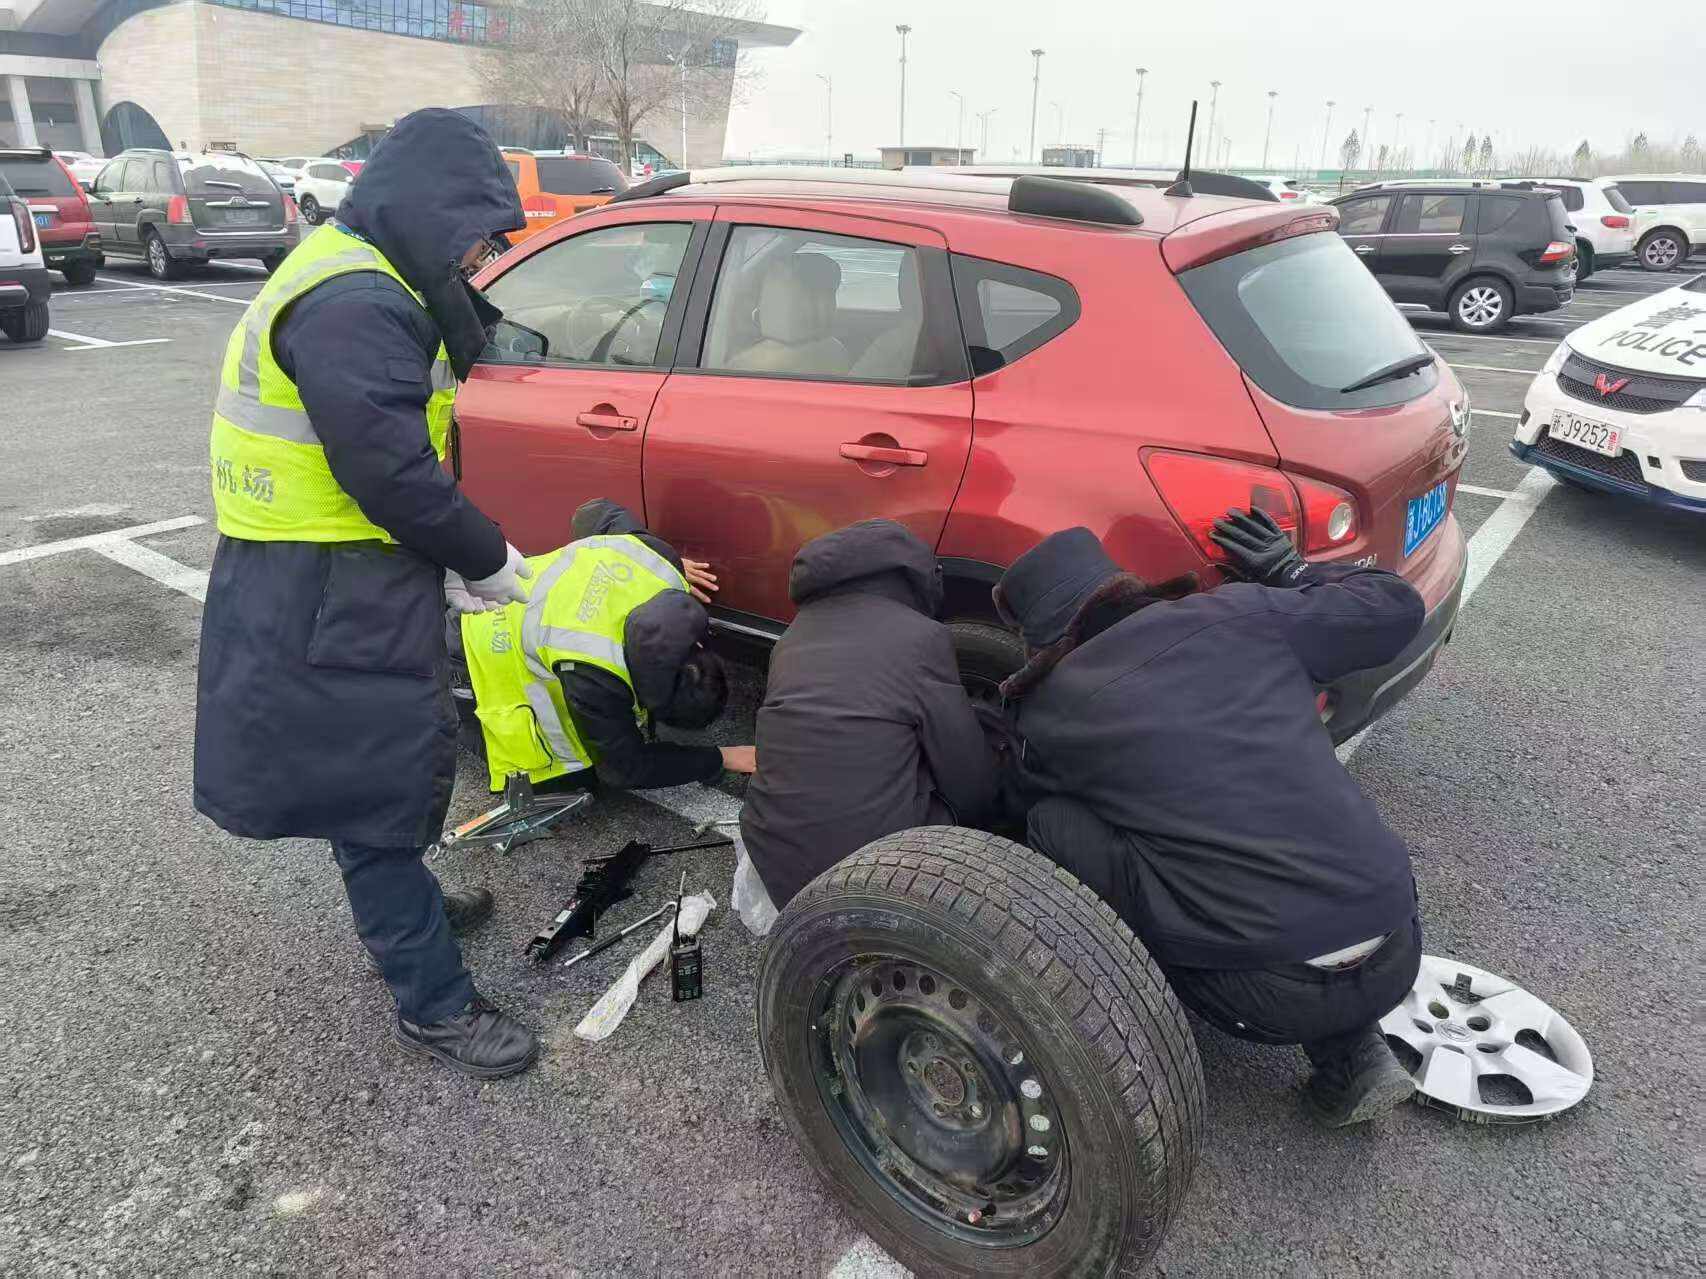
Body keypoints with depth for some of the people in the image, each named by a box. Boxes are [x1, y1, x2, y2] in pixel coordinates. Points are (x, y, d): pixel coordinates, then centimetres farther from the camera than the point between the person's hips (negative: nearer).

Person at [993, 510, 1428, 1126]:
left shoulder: (1050, 712, 1)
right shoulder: (1243, 615, 7)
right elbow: (1396, 606, 18)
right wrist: (1287, 571, 33)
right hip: (1398, 961, 5)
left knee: (1053, 824, 3)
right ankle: (1354, 1056, 23)